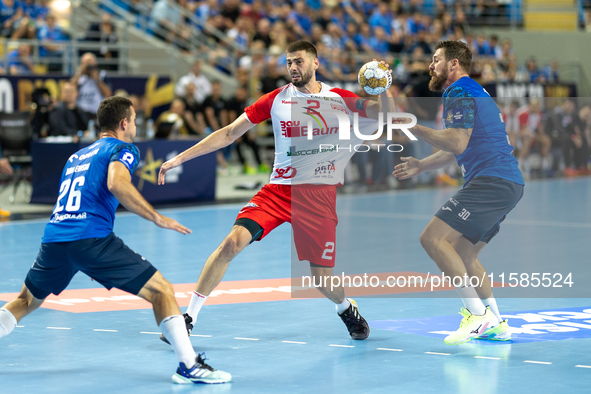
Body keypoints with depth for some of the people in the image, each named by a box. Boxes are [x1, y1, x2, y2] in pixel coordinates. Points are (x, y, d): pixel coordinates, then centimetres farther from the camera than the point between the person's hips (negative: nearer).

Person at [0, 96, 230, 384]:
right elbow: (117, 184, -15)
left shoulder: (76, 156, 30)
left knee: (26, 302, 28)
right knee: (161, 291, 0)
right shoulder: (122, 149, 8)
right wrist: (157, 218, -10)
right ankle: (188, 365, -10)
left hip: (53, 239, 7)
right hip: (92, 238, -7)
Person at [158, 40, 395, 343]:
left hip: (320, 196, 0)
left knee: (324, 280, -1)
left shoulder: (341, 99, 3)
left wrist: (384, 88, -18)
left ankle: (347, 309, 36)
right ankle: (188, 318, -14)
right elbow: (229, 133, 6)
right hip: (278, 189, 0)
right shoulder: (276, 99, 4)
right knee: (233, 241, -21)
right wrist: (179, 158, 2)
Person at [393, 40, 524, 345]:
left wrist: (412, 127, -14)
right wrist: (421, 165, 31)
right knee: (462, 256, 15)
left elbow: (457, 143, -20)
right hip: (508, 184, 11)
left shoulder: (459, 93, -7)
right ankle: (496, 324, 14)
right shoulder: (473, 92, 27)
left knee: (432, 238, -15)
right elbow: (458, 149, 35)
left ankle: (477, 312, -18)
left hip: (491, 181, -11)